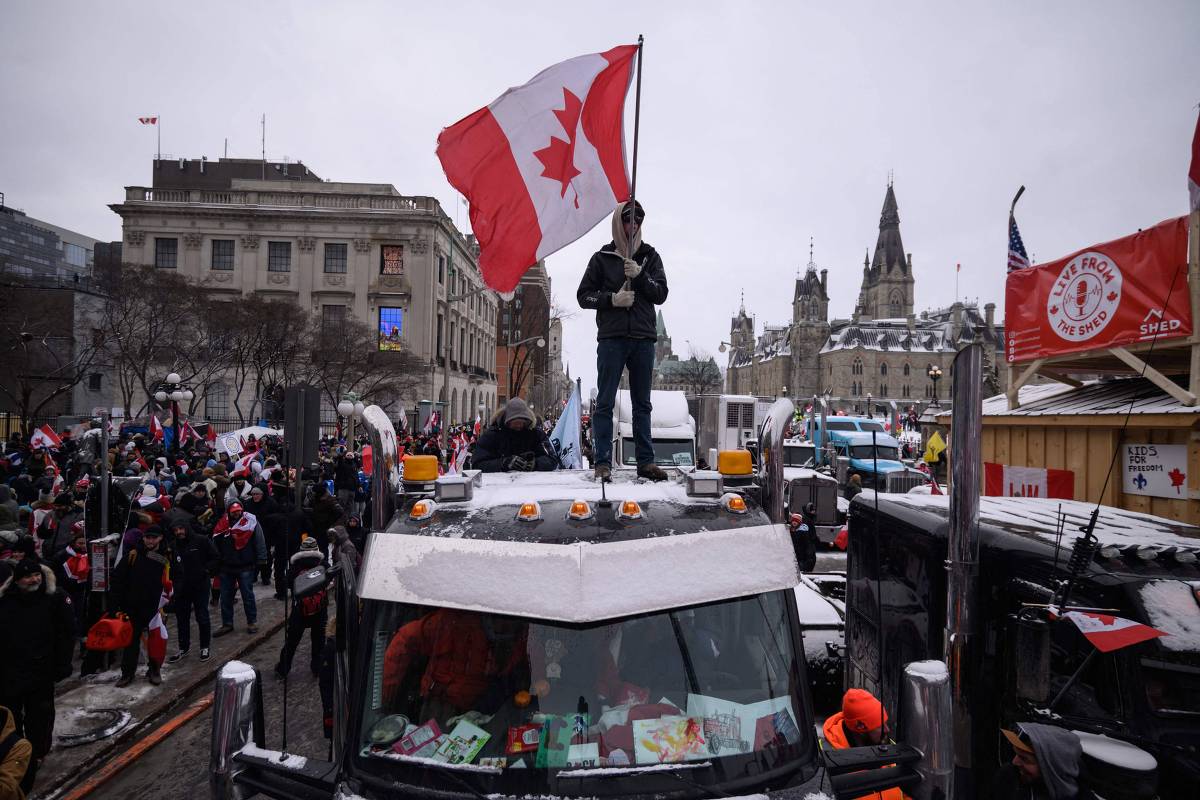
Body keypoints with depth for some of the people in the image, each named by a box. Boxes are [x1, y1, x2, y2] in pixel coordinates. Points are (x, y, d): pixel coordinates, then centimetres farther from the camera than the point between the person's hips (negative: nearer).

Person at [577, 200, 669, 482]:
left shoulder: (650, 256, 12)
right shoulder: (602, 258, 7)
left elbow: (661, 294, 3)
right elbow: (583, 295, 5)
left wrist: (640, 275, -13)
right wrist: (611, 299, -11)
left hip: (643, 339, 2)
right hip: (611, 339, -2)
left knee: (642, 403, 7)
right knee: (605, 403, -3)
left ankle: (646, 461, 11)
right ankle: (603, 462, 0)